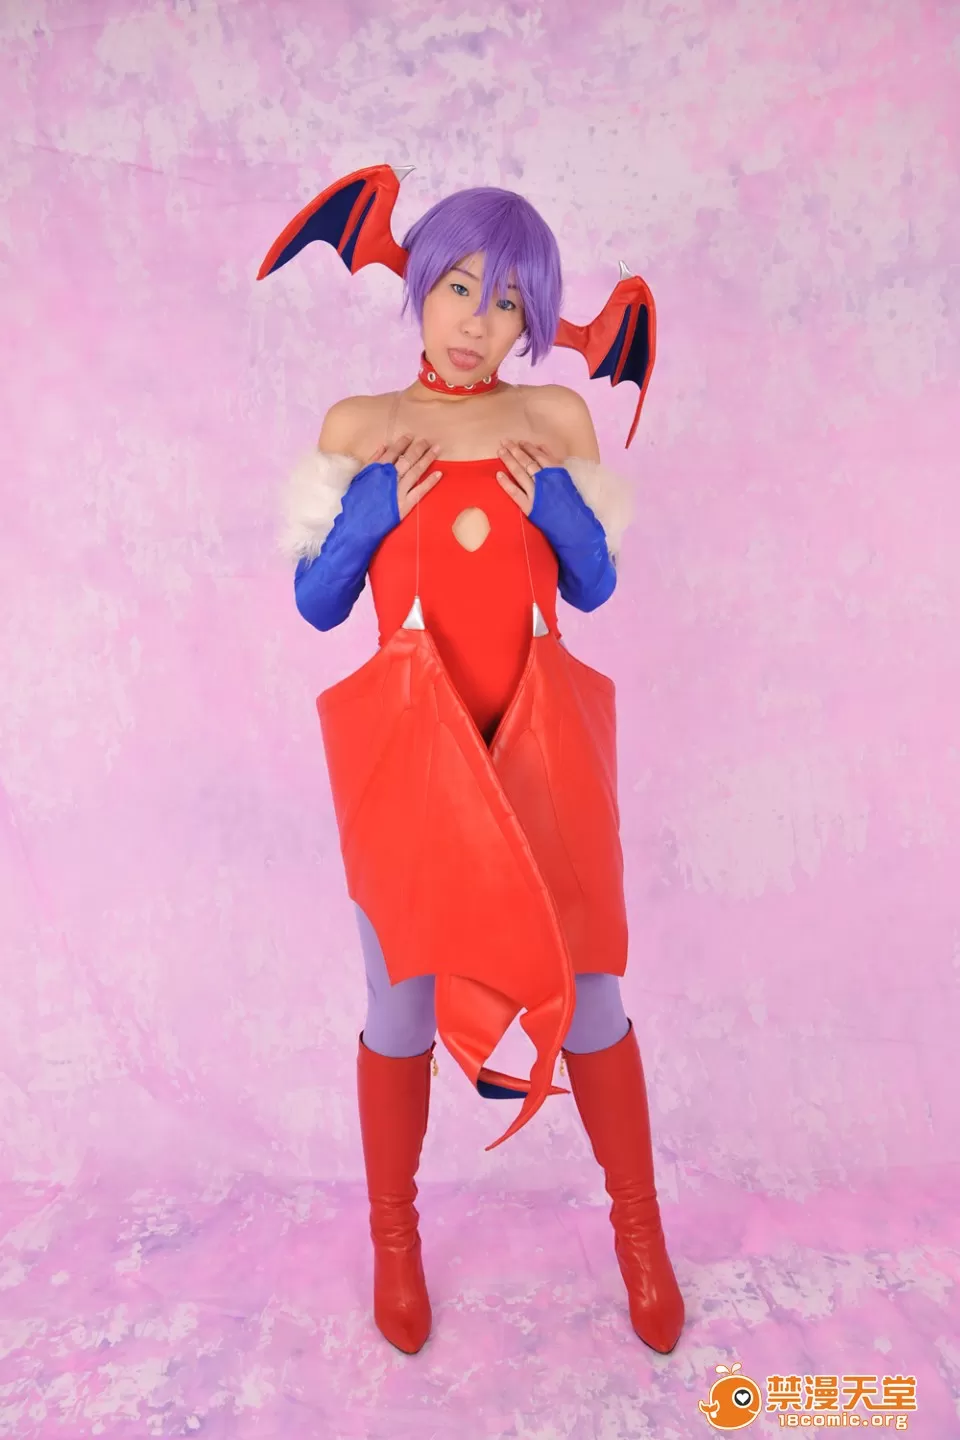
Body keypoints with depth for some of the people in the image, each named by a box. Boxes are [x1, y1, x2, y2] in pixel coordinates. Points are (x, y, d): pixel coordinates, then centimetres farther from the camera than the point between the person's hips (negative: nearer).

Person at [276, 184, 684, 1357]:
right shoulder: (359, 426, 3)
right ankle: (395, 1238, 38)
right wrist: (375, 508, -12)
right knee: (402, 1011, 11)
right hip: (407, 750, 0)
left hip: (542, 746, 1)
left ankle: (639, 1232, 36)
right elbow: (315, 604, 3)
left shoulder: (558, 418, 5)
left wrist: (557, 504, -9)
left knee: (586, 997, 9)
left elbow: (594, 587, 9)